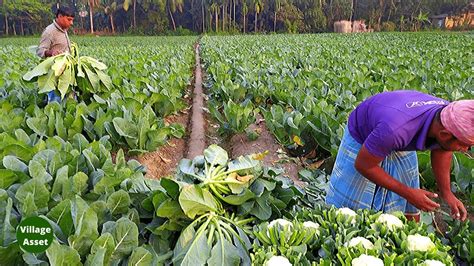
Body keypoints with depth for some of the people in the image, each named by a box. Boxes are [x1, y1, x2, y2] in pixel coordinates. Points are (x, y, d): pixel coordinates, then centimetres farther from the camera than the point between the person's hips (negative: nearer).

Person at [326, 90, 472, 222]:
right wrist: (408, 193, -23)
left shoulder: (451, 117, -25)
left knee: (410, 212, 7)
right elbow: (363, 165, -28)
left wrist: (446, 192, -3)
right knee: (346, 210, -3)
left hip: (400, 145, 5)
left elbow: (441, 150, 0)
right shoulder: (396, 129, -45)